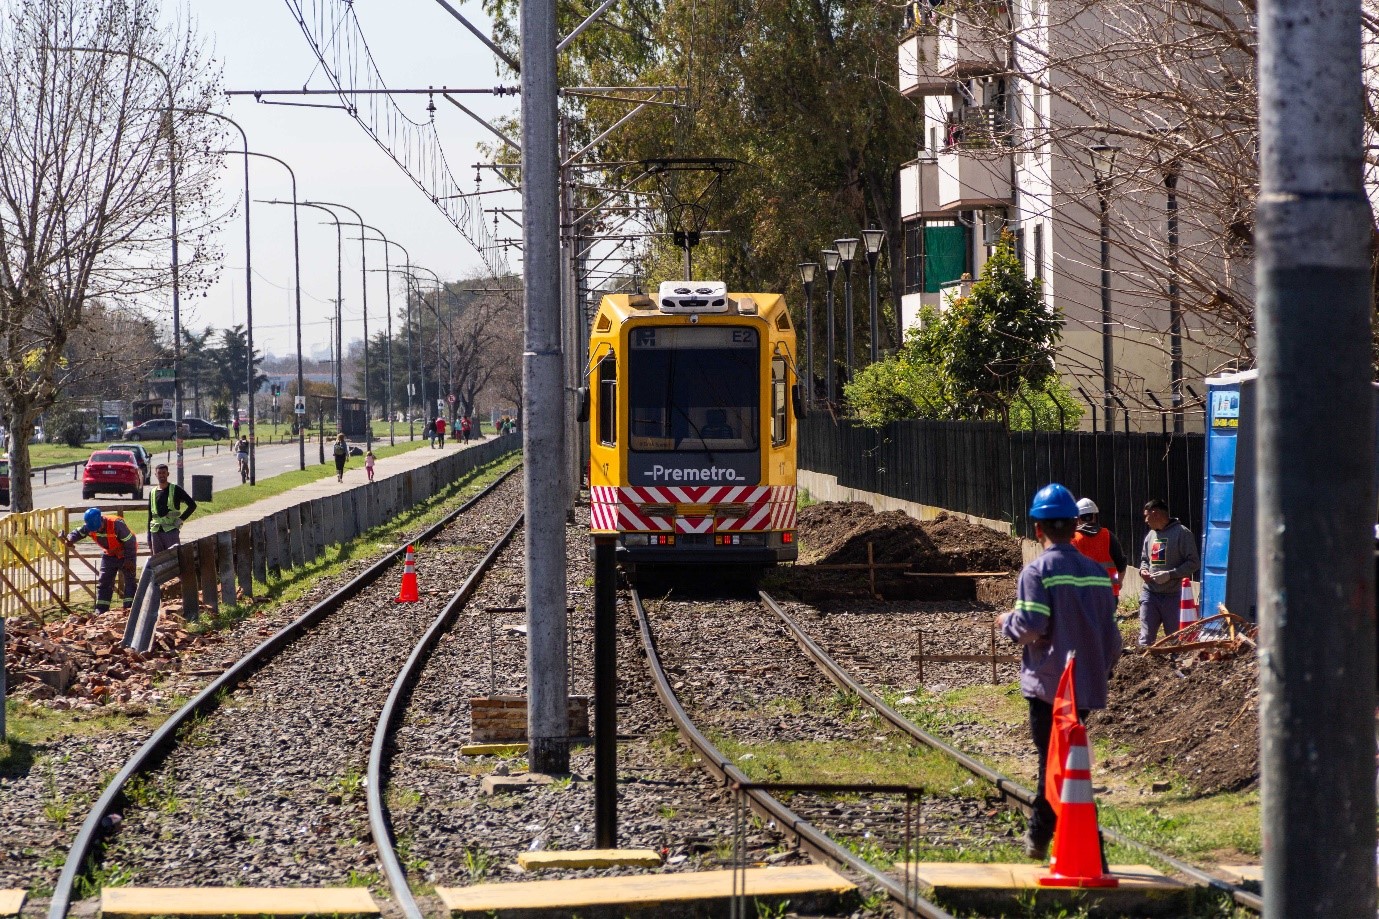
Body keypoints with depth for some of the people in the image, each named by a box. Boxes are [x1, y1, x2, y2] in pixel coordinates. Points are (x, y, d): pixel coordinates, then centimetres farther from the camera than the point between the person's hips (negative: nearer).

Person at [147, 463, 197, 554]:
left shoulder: (175, 489, 1)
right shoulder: (152, 493, 12)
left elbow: (192, 505, 0)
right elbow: (150, 517, 16)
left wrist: (181, 519, -9)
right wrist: (149, 539, 13)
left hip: (171, 530, -4)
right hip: (156, 532, 4)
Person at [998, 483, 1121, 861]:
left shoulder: (1037, 571, -12)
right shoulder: (1097, 572, 6)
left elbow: (1031, 627, -19)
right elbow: (1111, 631, 9)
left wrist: (1006, 622, 2)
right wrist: (1103, 670, 23)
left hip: (1048, 684, -6)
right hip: (1087, 684, 6)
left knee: (1054, 762, -3)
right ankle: (1039, 836, 26)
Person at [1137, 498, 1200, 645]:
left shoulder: (1182, 533, -7)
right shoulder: (1150, 536, 14)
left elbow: (1193, 563, -11)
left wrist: (1170, 574, -19)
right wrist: (1143, 570, 4)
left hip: (1173, 595, -5)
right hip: (1150, 594, 6)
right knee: (1146, 638, 0)